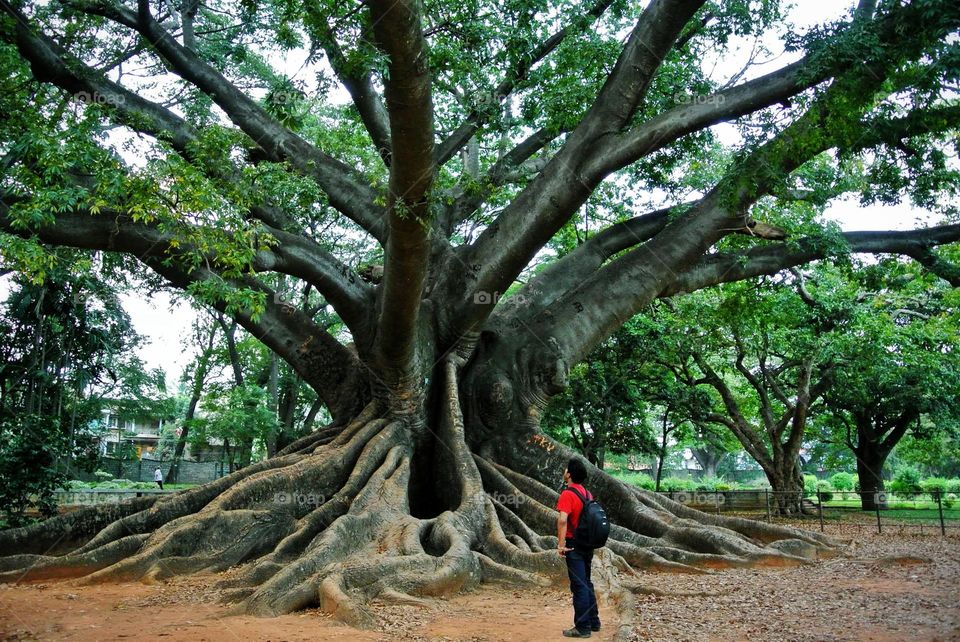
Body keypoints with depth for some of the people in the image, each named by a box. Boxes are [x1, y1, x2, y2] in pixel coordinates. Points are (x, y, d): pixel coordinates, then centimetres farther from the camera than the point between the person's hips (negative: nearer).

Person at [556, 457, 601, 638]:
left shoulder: (567, 494, -17)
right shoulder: (587, 493, 8)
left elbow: (562, 520, -28)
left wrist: (561, 544, -25)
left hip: (574, 546, -8)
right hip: (587, 545, 8)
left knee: (579, 586, -3)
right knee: (586, 583, 18)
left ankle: (582, 627, 2)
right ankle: (593, 621, 26)